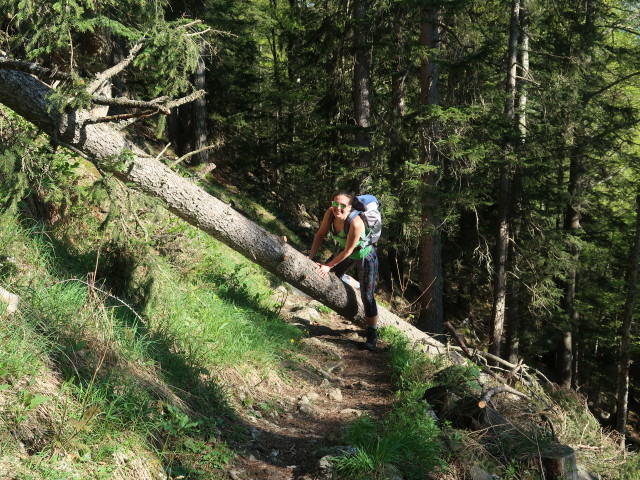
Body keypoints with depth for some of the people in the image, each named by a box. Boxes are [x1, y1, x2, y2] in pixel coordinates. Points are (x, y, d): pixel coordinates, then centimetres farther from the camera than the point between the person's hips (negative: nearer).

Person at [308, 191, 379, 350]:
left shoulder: (356, 223, -39)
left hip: (365, 255, -6)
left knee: (367, 296, -4)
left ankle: (372, 334, 8)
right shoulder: (330, 213, -23)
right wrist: (311, 256, -15)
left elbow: (348, 251, -29)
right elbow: (320, 234, -8)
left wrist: (328, 266, -21)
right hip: (345, 252, 6)